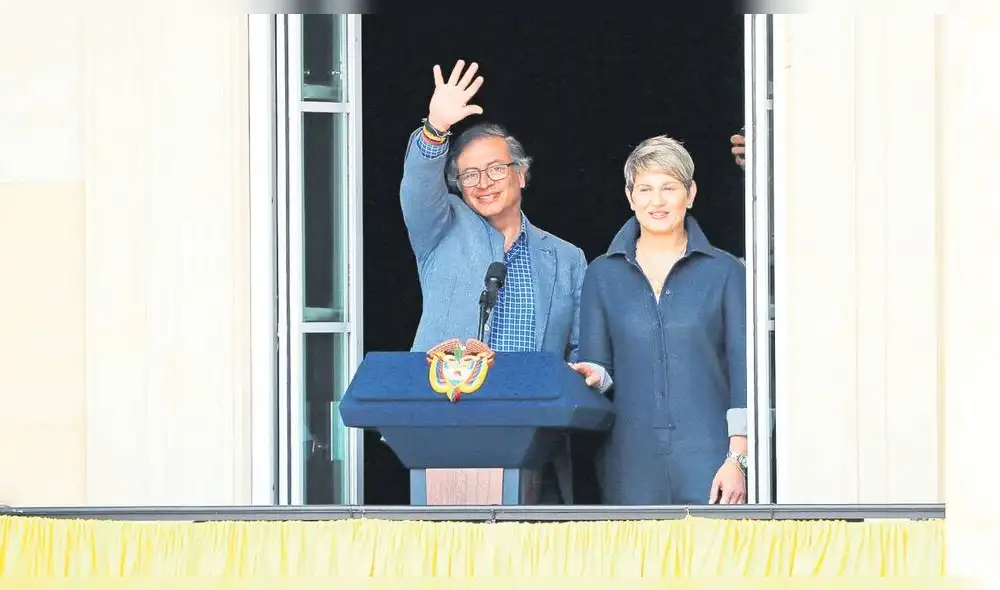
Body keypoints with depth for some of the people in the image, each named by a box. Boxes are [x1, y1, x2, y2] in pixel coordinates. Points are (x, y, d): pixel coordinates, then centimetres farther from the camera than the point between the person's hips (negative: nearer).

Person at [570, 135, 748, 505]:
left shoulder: (724, 272, 8)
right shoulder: (603, 274, 14)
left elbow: (742, 371, 3)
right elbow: (597, 367, 13)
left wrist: (737, 458, -6)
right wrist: (594, 376, -11)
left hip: (707, 459, -2)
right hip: (630, 462, 2)